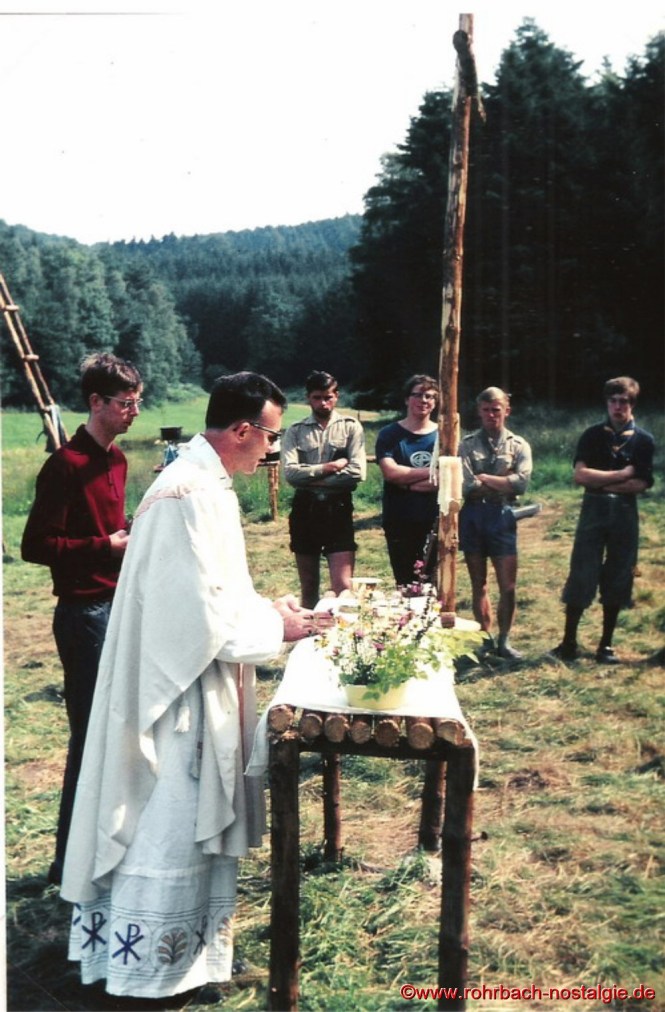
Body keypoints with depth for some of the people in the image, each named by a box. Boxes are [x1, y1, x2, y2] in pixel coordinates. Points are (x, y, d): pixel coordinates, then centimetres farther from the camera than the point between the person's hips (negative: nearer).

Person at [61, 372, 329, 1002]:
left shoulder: (205, 482, 8)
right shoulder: (190, 494, -24)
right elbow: (202, 612, -25)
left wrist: (267, 608, 6)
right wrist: (276, 627, -13)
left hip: (200, 683, 10)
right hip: (179, 687, -10)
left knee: (194, 820, 21)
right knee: (169, 824, 5)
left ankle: (183, 942, 38)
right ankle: (146, 967, 24)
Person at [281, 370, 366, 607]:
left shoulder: (350, 427, 2)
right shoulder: (295, 431, 5)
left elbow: (358, 472, -11)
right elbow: (290, 473, -10)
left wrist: (312, 478, -10)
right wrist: (331, 467, -13)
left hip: (338, 508, -2)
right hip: (305, 509, 2)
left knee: (343, 586, -7)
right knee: (308, 586, 13)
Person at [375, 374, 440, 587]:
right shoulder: (389, 434, 3)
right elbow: (390, 472, -12)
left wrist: (408, 483, -11)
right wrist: (432, 472, -9)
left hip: (436, 522, 1)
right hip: (400, 523, -1)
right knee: (405, 585, 5)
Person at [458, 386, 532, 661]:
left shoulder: (519, 445, 4)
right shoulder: (467, 444, 1)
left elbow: (521, 483, -11)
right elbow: (466, 486, -10)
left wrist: (484, 478, -9)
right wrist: (502, 483, -8)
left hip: (502, 517, 0)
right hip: (473, 515, 0)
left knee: (508, 585, 0)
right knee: (478, 584, 10)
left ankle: (504, 641, 16)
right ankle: (485, 639, 20)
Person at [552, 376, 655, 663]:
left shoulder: (644, 440, 3)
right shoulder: (592, 435, 2)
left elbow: (640, 484, -7)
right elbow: (580, 475, -11)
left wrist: (600, 482, -10)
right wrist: (621, 474, -11)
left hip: (625, 513, 1)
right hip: (593, 511, -1)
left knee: (617, 580, 6)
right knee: (581, 577, -3)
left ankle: (606, 645, 17)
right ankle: (569, 642, 7)